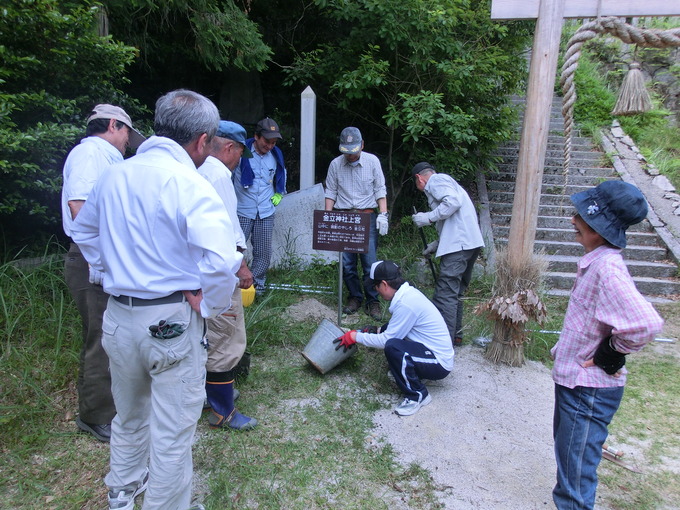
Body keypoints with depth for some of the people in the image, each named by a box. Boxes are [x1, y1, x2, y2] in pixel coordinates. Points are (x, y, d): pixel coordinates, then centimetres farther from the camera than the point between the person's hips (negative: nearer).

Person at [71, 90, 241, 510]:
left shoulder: (114, 175, 5)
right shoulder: (188, 184, -18)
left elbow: (83, 231, 21)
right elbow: (222, 258, -32)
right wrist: (210, 305, -16)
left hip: (118, 315, 8)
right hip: (171, 321, -7)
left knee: (129, 415, 29)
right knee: (172, 432, 12)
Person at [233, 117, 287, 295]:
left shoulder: (276, 155, 5)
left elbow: (282, 173, 25)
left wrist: (279, 193, 16)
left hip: (266, 213, 4)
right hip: (242, 212, -3)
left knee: (263, 254, 8)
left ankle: (257, 284, 23)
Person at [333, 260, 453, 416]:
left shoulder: (405, 304, -26)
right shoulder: (409, 292, 2)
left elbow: (387, 340, -19)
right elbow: (397, 327, 19)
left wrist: (355, 337, -9)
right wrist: (377, 331, 10)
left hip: (440, 364, -9)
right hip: (435, 351, 9)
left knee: (392, 347, -29)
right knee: (388, 329, 8)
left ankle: (417, 395, -10)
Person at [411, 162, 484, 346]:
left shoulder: (435, 181, 1)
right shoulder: (446, 182, 30)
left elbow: (453, 202, -19)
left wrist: (428, 217, -11)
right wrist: (436, 244, 23)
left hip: (458, 245, -10)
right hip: (472, 243, 10)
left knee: (445, 295, -10)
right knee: (455, 293, 17)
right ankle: (455, 335, 25)